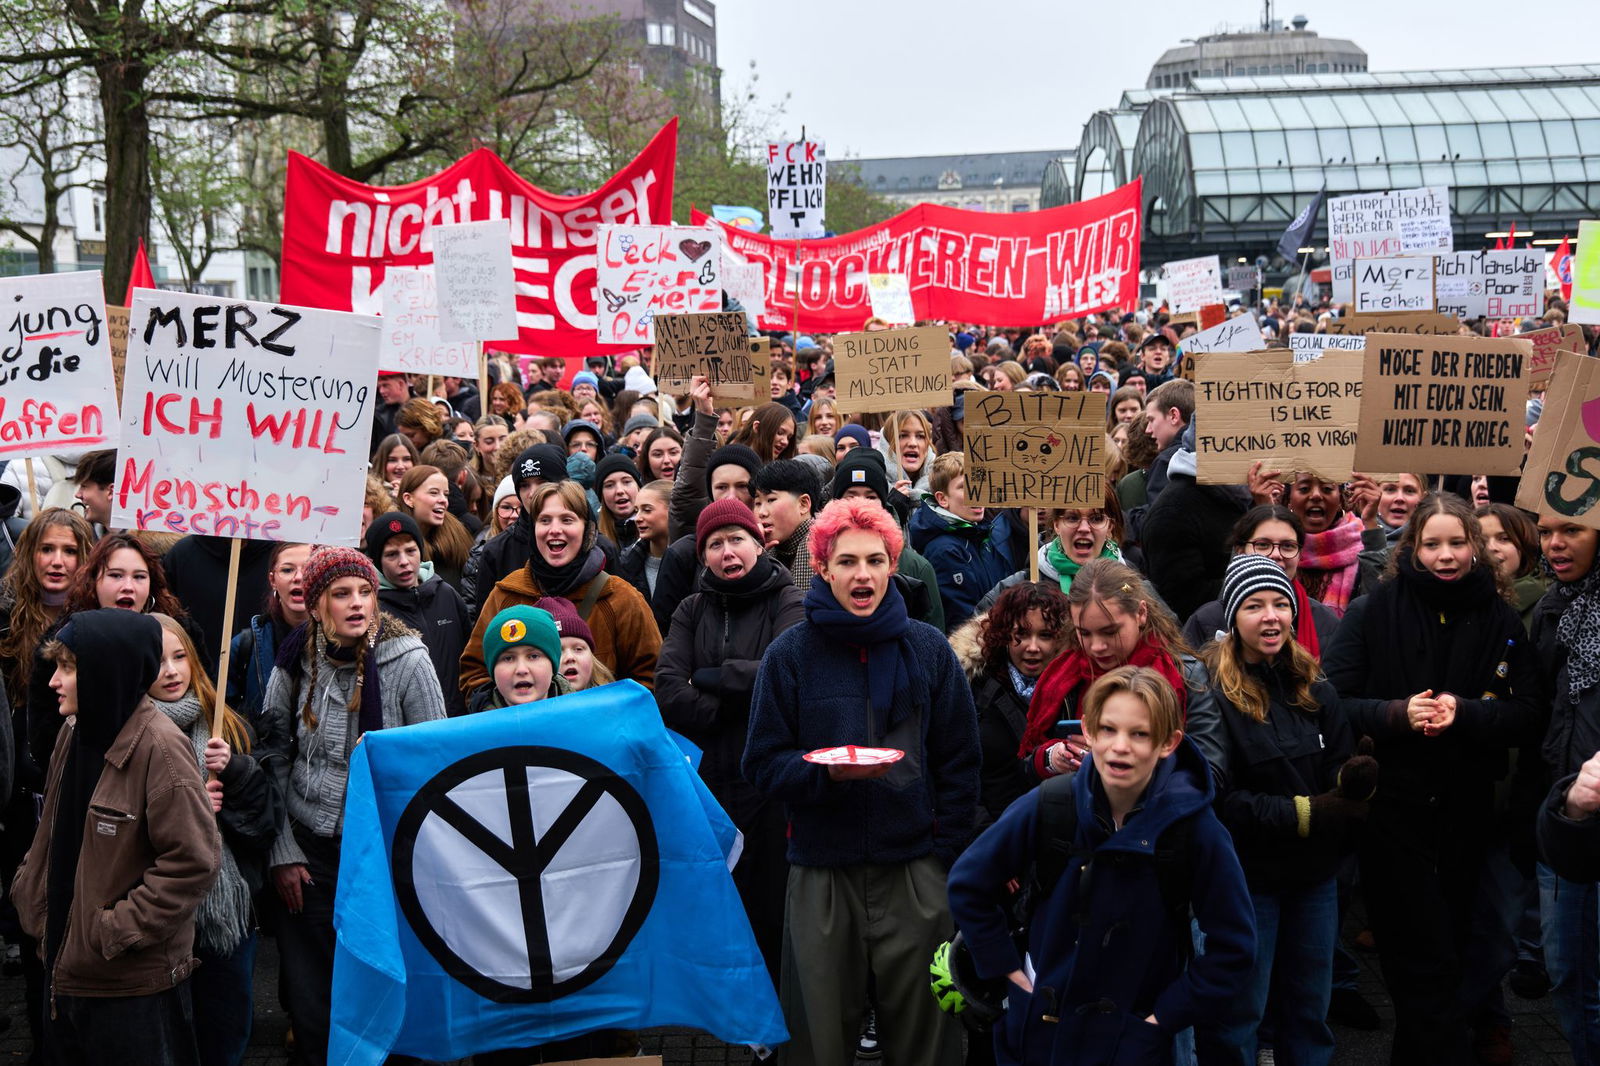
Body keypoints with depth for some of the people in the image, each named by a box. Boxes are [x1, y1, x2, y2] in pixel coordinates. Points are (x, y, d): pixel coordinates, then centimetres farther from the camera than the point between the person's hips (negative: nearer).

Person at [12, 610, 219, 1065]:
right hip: (67, 971, 8)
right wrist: (34, 906, 8)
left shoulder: (160, 747, -19)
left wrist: (117, 931, -18)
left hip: (135, 984, -8)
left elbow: (194, 861, -21)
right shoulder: (74, 733, 6)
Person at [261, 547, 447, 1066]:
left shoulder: (407, 660, -10)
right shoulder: (294, 663, -2)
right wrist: (282, 852, 1)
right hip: (308, 849, 2)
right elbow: (272, 760, 5)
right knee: (309, 997, 8)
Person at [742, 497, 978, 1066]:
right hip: (821, 874, 0)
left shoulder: (929, 649, 4)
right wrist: (828, 772, -17)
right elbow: (763, 764, 1)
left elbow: (959, 763, 8)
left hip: (915, 871, 1)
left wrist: (945, 850, 0)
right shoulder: (790, 654, 1)